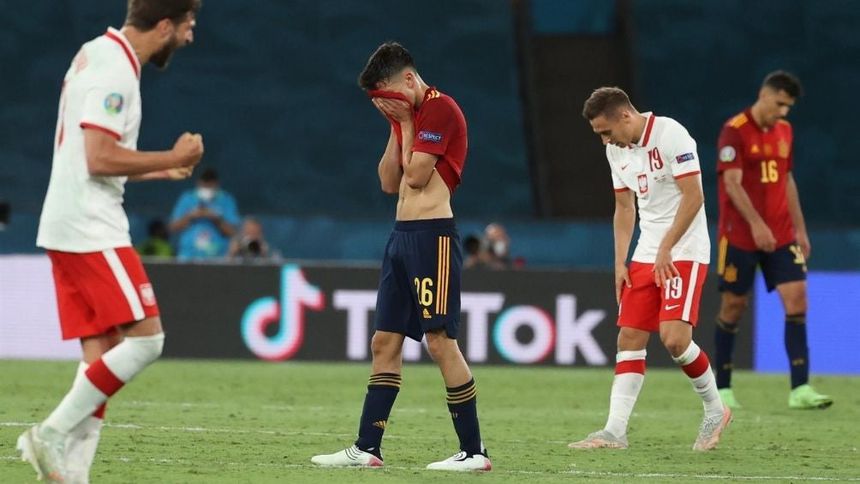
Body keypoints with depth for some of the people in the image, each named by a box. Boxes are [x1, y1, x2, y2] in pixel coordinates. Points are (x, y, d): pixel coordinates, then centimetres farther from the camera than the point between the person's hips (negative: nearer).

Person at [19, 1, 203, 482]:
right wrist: (174, 159, -11)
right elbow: (100, 158, -21)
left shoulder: (100, 54, 17)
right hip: (90, 230, -10)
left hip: (71, 229, 10)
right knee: (145, 337, -12)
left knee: (103, 354, 6)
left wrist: (157, 170, 21)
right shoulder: (114, 69, -14)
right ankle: (53, 433, -11)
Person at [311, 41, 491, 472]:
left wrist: (405, 124, -3)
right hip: (403, 234, 10)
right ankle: (367, 449, 11)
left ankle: (473, 451, -8)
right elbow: (389, 183, 16)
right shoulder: (408, 116, 19)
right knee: (384, 342, 9)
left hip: (432, 235, -10)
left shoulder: (440, 109, -10)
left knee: (440, 340, -11)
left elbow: (416, 175, -15)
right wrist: (397, 127, 9)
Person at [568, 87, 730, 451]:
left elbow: (693, 196, -17)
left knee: (674, 337, -18)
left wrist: (666, 249, -19)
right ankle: (615, 431, -1)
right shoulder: (616, 149, 9)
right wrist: (620, 263, 9)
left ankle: (714, 410, 4)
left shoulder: (671, 135, -15)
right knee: (629, 337, 0)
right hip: (645, 254, 7)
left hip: (684, 251, -7)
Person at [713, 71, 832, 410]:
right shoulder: (734, 131, -10)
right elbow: (732, 183, -17)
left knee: (796, 299, -8)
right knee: (734, 306, 1)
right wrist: (756, 224, -26)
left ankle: (800, 389, -11)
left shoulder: (784, 131, 11)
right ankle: (722, 388, 14)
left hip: (781, 236, 6)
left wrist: (800, 229, 16)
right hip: (739, 236, -5)